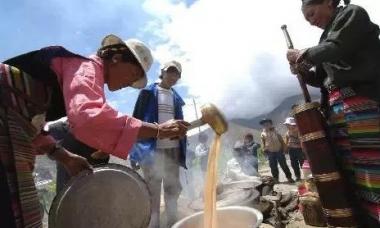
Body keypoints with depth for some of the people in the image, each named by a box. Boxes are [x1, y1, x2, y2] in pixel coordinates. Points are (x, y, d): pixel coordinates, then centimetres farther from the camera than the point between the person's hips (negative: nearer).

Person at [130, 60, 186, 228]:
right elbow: (137, 118, -3)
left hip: (173, 148, 5)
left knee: (173, 187, 13)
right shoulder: (148, 92, 2)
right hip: (152, 148, -5)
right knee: (153, 189, 5)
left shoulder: (177, 98, 15)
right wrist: (134, 147, -9)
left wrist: (182, 149, 11)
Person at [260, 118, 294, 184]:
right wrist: (264, 149, -1)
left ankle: (289, 177, 18)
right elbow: (263, 142, 9)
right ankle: (276, 179, 18)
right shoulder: (263, 134, 3)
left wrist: (283, 148, 0)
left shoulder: (275, 131, 1)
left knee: (283, 165, 5)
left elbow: (281, 140, 5)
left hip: (279, 151, -1)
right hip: (270, 153, 1)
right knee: (273, 167, 6)